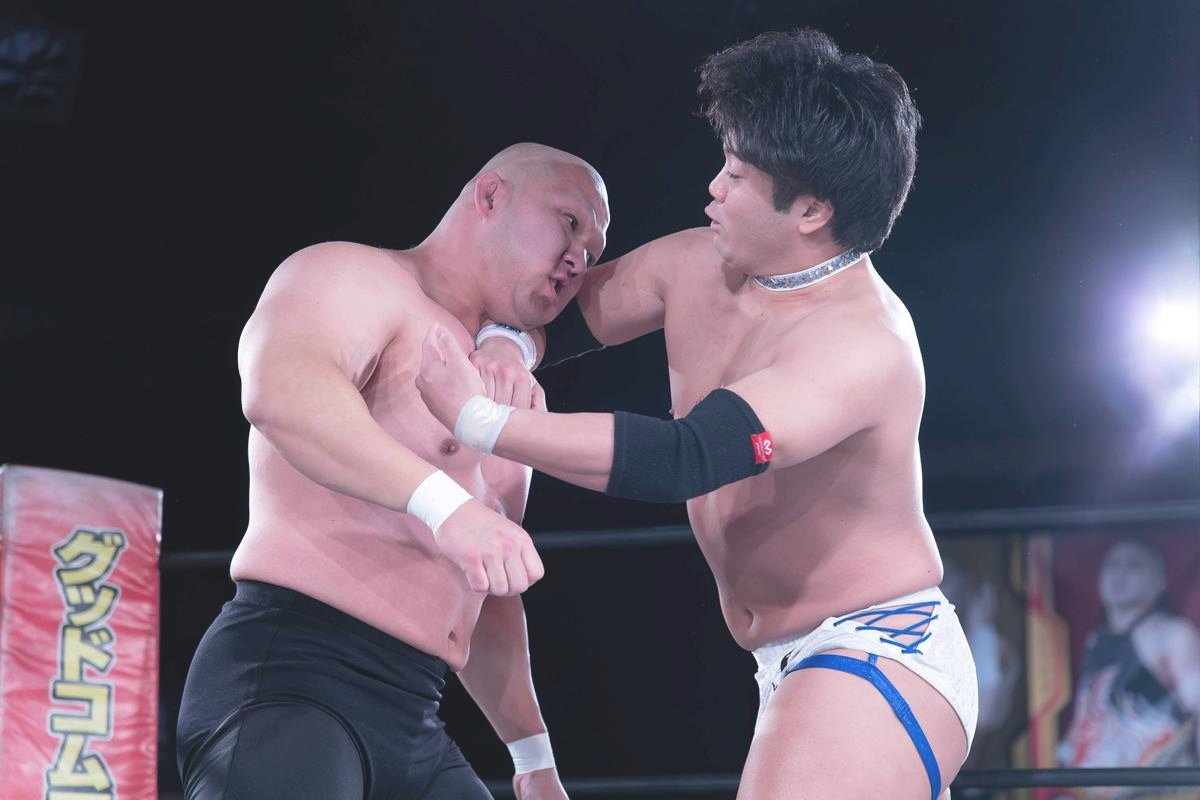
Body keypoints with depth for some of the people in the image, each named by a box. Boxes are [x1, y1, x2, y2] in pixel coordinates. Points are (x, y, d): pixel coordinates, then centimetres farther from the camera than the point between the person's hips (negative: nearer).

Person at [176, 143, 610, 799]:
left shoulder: (498, 399, 27)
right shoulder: (357, 279, -1)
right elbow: (280, 388, -26)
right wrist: (444, 503, -36)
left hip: (410, 721, 9)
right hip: (286, 678, -9)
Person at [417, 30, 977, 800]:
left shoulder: (864, 344, -26)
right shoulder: (693, 266, 0)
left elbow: (682, 461, -36)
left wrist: (477, 419, -36)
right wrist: (503, 345, -9)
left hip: (881, 656, -9)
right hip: (800, 669, 9)